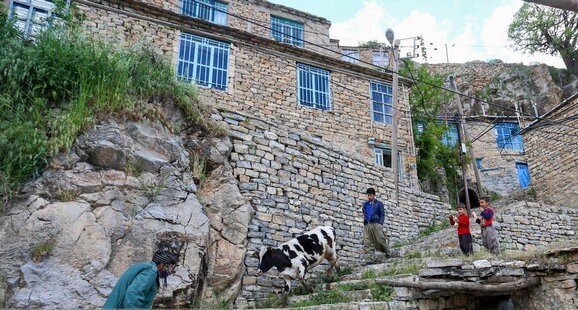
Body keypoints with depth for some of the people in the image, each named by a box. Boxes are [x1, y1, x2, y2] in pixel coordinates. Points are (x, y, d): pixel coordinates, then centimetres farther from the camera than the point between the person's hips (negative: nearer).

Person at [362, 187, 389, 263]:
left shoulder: (379, 203, 8)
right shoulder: (365, 204, 19)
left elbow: (382, 215, 4)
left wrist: (380, 224, -8)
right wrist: (364, 222, 13)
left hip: (376, 224, -3)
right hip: (367, 225, 4)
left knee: (380, 240, -4)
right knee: (368, 243, -4)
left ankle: (388, 254, 16)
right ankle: (370, 259, -5)